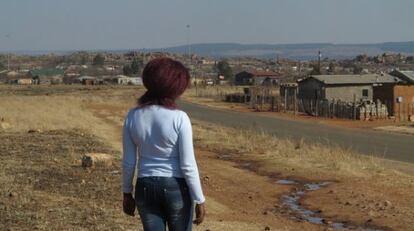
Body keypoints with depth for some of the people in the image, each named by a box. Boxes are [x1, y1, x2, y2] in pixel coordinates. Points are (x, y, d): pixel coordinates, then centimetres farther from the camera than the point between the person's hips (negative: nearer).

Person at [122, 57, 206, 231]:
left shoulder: (133, 116, -6)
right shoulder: (179, 118, -17)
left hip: (146, 188, 3)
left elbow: (128, 161, 0)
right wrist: (200, 200, -6)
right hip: (176, 189, -3)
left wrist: (127, 193, 13)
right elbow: (188, 165, -15)